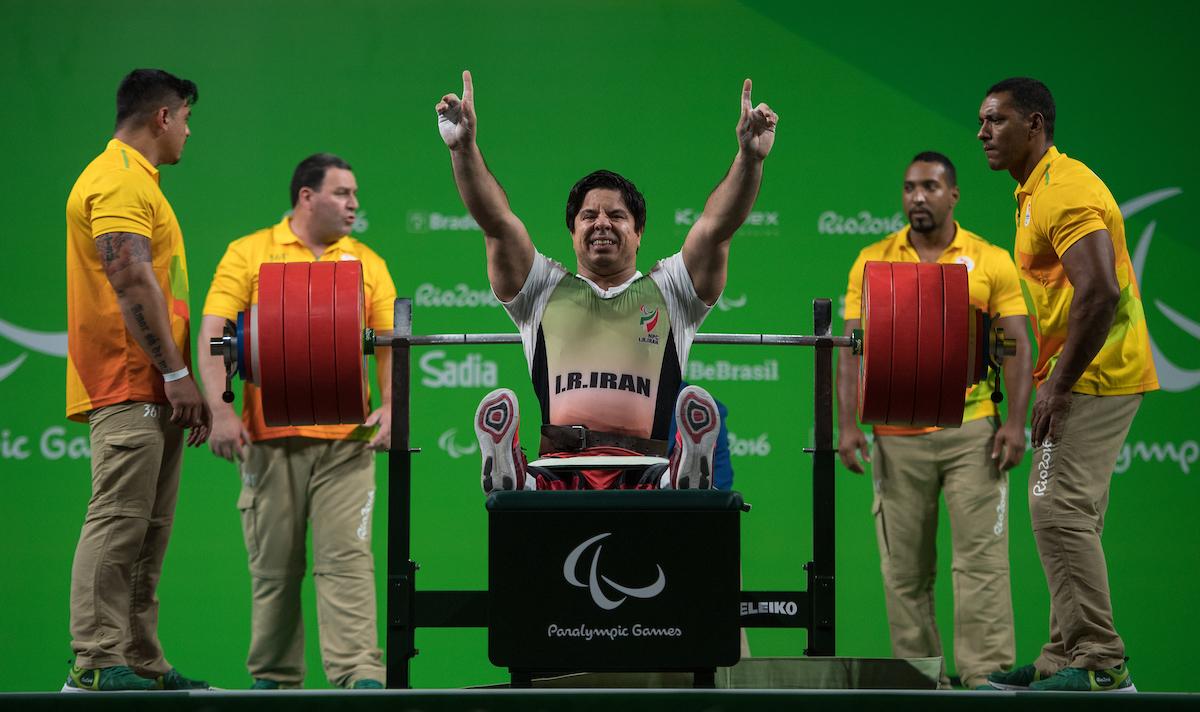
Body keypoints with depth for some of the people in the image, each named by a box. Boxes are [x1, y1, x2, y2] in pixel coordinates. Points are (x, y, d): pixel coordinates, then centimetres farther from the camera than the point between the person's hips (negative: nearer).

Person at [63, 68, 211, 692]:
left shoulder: (132, 181, 23)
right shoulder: (120, 182, -11)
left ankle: (141, 664, 11)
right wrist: (176, 373, -21)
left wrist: (176, 374, 23)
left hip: (152, 387, 11)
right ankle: (95, 666, -15)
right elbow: (131, 282, -20)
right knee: (118, 521, -13)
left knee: (148, 530, 9)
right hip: (128, 384, -11)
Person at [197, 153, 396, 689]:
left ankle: (359, 675, -12)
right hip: (270, 438, -1)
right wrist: (220, 410, -14)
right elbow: (213, 334, -2)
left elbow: (390, 342, 10)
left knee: (346, 558, -7)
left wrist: (390, 405, -7)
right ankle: (273, 678, 15)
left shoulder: (368, 264, 13)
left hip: (346, 439, 1)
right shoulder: (249, 254, 5)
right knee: (273, 565, 5)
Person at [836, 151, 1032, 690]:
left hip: (971, 432, -2)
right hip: (897, 437, 2)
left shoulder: (991, 262, 5)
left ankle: (987, 674, -7)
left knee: (981, 556, -6)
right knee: (905, 566, 4)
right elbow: (854, 347, 5)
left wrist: (1015, 421, -9)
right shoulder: (872, 261, 8)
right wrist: (847, 423, -5)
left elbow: (1017, 347, 3)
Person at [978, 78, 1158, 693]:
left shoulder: (1065, 191, -16)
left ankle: (1100, 665, -13)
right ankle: (1067, 657, 16)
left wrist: (1059, 387, -23)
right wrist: (1050, 380, 19)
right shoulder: (1037, 192, 18)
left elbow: (1100, 293, -26)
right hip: (1087, 374, 11)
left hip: (1093, 375, -11)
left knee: (1060, 510, -14)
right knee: (1068, 517, 12)